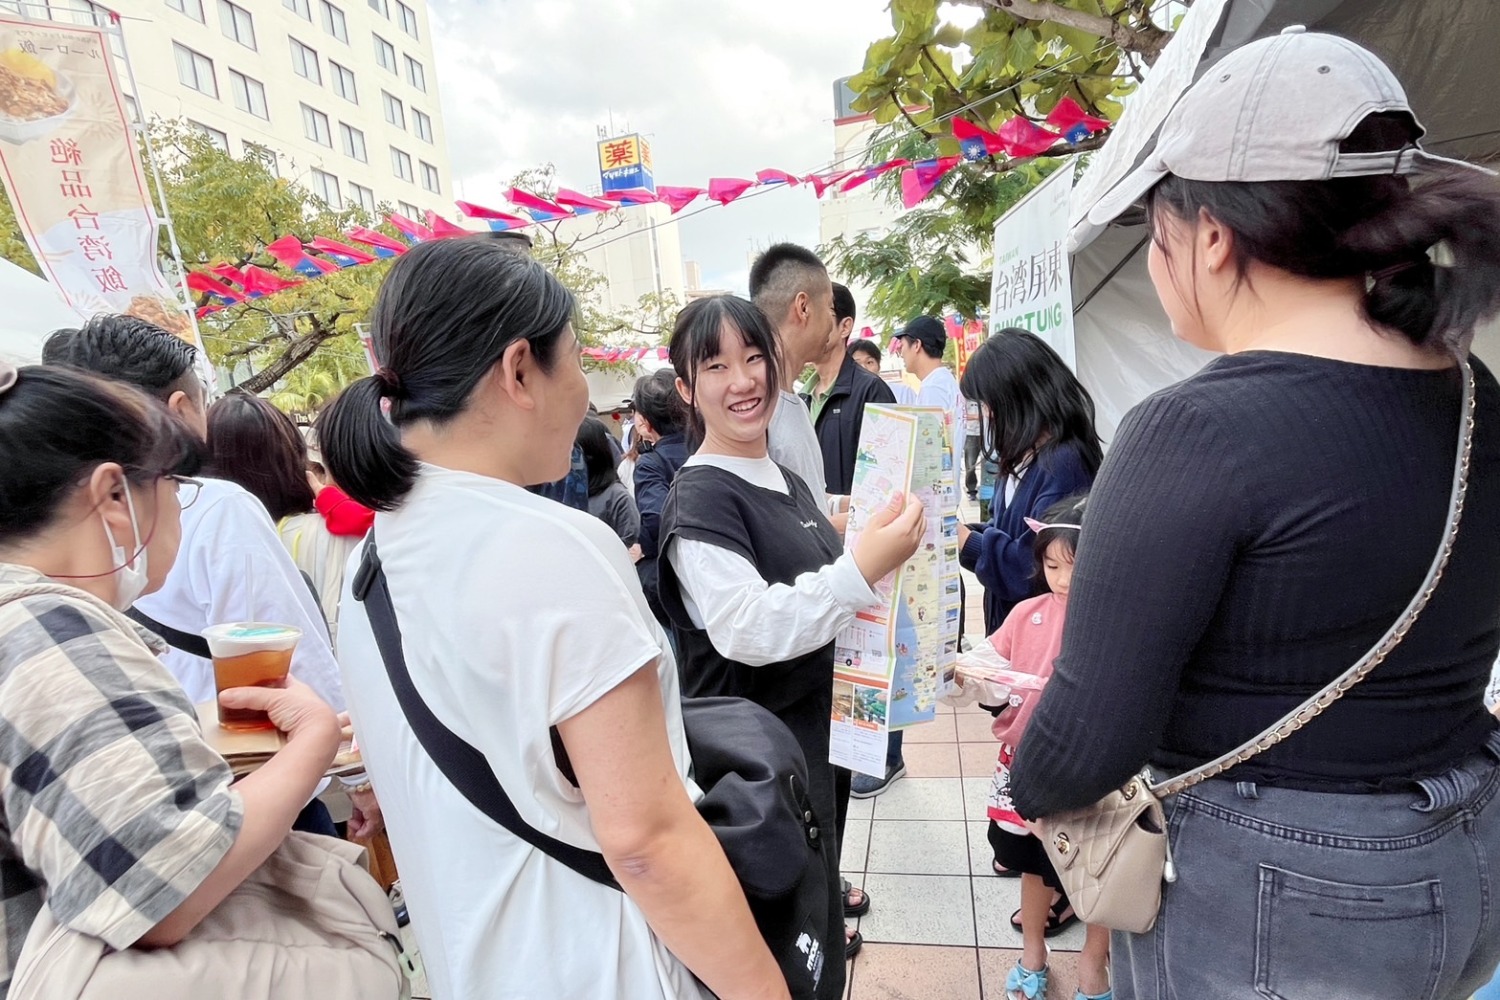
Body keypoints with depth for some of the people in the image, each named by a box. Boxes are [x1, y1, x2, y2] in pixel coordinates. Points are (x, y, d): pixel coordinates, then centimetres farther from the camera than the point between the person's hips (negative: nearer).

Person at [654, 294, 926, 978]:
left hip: (822, 740, 9)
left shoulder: (787, 483, 9)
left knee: (819, 930, 25)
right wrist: (863, 569, -34)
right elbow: (744, 626, -30)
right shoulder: (699, 499, -18)